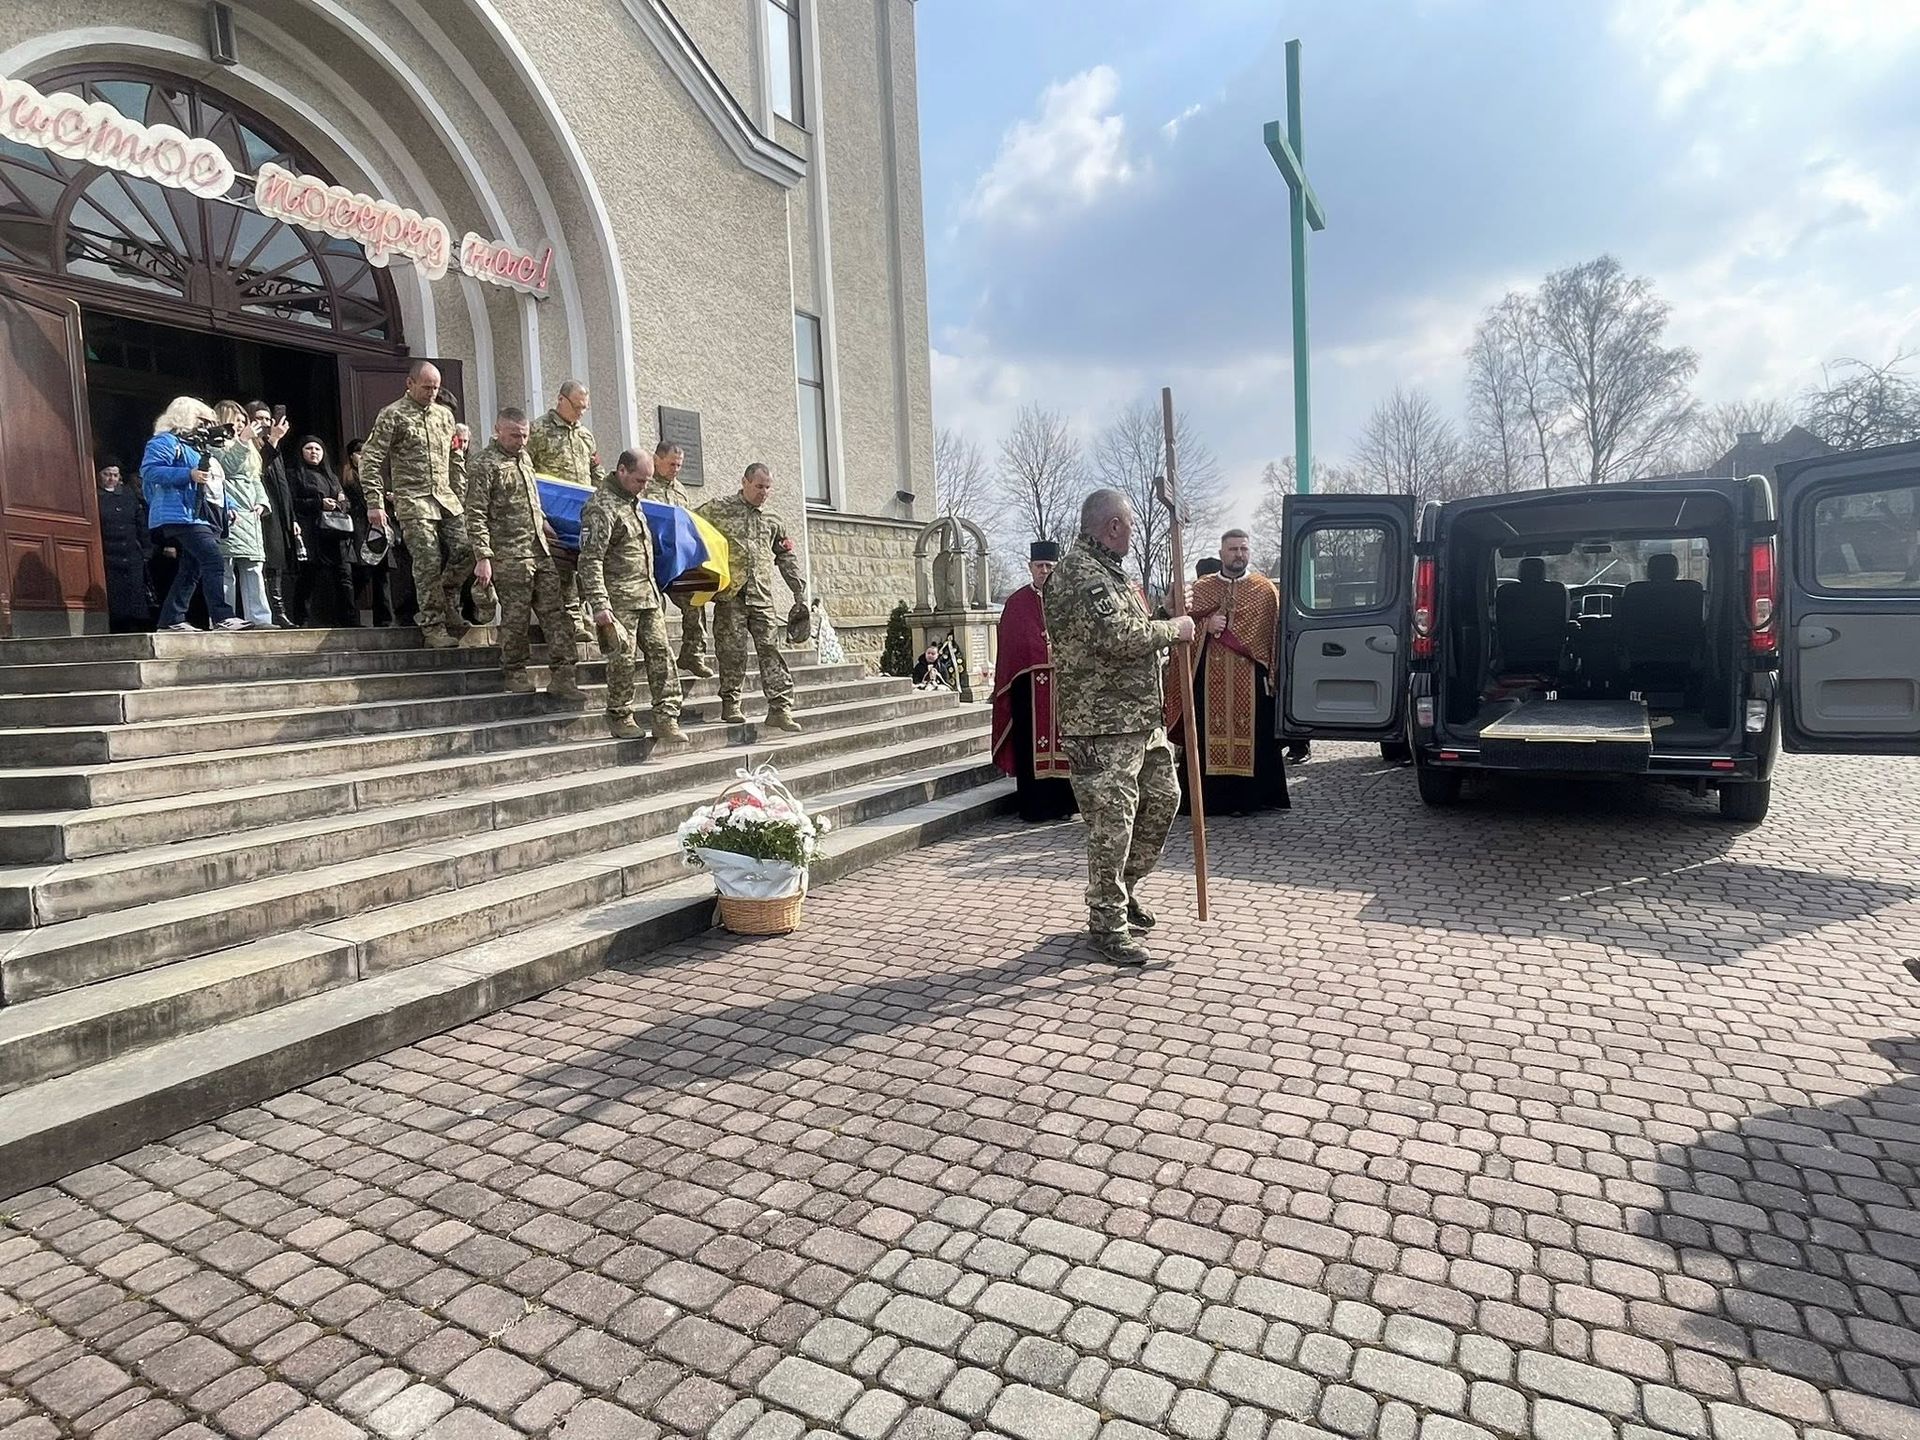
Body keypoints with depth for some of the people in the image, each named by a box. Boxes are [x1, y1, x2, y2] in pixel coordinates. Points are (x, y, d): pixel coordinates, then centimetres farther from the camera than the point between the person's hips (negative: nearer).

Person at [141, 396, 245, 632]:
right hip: (182, 515, -10)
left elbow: (217, 484, 32)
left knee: (191, 569, 9)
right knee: (214, 563, -21)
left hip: (206, 518, 10)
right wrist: (189, 475, -21)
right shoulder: (166, 441, 1)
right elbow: (149, 470, -13)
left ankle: (172, 619, 14)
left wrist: (229, 505, 18)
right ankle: (222, 617, -27)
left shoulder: (199, 447, 29)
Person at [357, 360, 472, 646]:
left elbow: (456, 459, 22)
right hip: (413, 500, -5)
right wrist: (374, 503, -11)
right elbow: (371, 460, -4)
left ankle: (447, 605, 18)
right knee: (428, 561, -9)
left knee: (465, 552, -5)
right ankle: (433, 625, -1)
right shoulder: (392, 415, -1)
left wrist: (462, 494, 14)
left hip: (446, 497, 5)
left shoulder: (445, 415, 16)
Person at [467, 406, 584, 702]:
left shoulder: (524, 458, 18)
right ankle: (516, 674, 14)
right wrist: (483, 558, -16)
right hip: (509, 555, -7)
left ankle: (561, 677, 3)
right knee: (516, 616, -1)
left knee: (555, 612, 2)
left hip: (540, 552, 7)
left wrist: (545, 525, 30)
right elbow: (476, 516, -10)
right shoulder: (483, 465, -5)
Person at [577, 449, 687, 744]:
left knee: (661, 654, 2)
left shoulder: (632, 502, 17)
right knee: (623, 658, -3)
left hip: (648, 595, 8)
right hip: (619, 598, -8)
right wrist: (600, 605, -22)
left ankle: (666, 720, 3)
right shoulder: (602, 507, -10)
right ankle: (619, 718, 11)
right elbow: (590, 560, -16)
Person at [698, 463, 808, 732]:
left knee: (771, 650, -3)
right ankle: (731, 704, 11)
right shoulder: (718, 509, 4)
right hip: (730, 595, -3)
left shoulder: (772, 519, 17)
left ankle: (780, 708, -3)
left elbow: (787, 558, 22)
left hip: (762, 597, 3)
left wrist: (800, 593, 18)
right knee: (732, 651, 0)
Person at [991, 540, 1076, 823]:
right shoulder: (1017, 603, 9)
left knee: (1062, 739, 3)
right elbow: (1009, 646, 6)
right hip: (1028, 683, 0)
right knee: (1031, 742, 1)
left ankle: (1062, 803, 11)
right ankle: (1033, 807, 8)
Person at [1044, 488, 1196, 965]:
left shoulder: (1105, 570, 18)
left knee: (1163, 798, 18)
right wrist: (1172, 629, -11)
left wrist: (1167, 631, 11)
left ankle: (1124, 888, 35)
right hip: (1103, 726, -10)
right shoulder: (1081, 574, -16)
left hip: (1141, 717, 10)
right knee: (1112, 826, -2)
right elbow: (1118, 638, -26)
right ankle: (1107, 922, 12)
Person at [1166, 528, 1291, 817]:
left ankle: (1249, 797, 10)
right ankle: (1209, 797, 7)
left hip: (1251, 680, -1)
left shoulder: (1266, 589, 7)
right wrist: (1207, 626, -11)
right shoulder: (1200, 588, 11)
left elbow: (1274, 636, 1)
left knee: (1253, 736, 0)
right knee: (1207, 736, 0)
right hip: (1209, 679, 1)